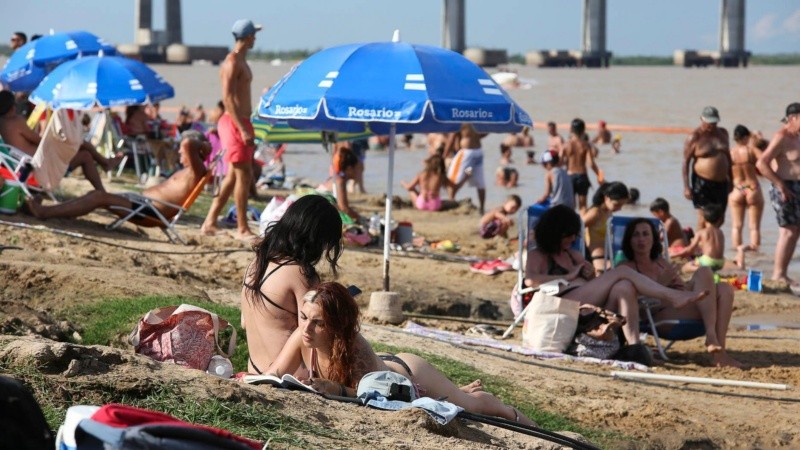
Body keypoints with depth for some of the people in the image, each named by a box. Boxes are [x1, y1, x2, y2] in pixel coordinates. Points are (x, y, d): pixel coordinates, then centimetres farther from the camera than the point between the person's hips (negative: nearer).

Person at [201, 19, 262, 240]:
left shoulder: (241, 61, 18)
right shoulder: (232, 62, -13)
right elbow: (227, 99, -20)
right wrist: (242, 129, -25)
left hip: (242, 123, 10)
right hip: (234, 123, -10)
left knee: (233, 176, 11)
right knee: (243, 175, -8)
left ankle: (210, 222, 15)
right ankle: (242, 229, -4)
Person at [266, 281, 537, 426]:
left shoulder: (356, 349, -46)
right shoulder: (302, 338, -34)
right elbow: (273, 376, -27)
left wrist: (339, 390, -64)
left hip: (407, 375, -5)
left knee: (469, 405, 22)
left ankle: (513, 415, 53)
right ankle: (466, 388, 65)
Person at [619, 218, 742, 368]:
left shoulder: (662, 263, 31)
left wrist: (681, 286, 3)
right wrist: (660, 284, -13)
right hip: (660, 317, -7)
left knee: (724, 289, -19)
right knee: (704, 272, -22)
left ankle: (719, 352, -31)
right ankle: (711, 337, -38)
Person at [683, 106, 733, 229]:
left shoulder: (723, 133, 10)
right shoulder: (694, 137, -6)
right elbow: (686, 161, -6)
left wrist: (731, 179, 17)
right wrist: (686, 187, -11)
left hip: (721, 183, 6)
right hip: (702, 182, -6)